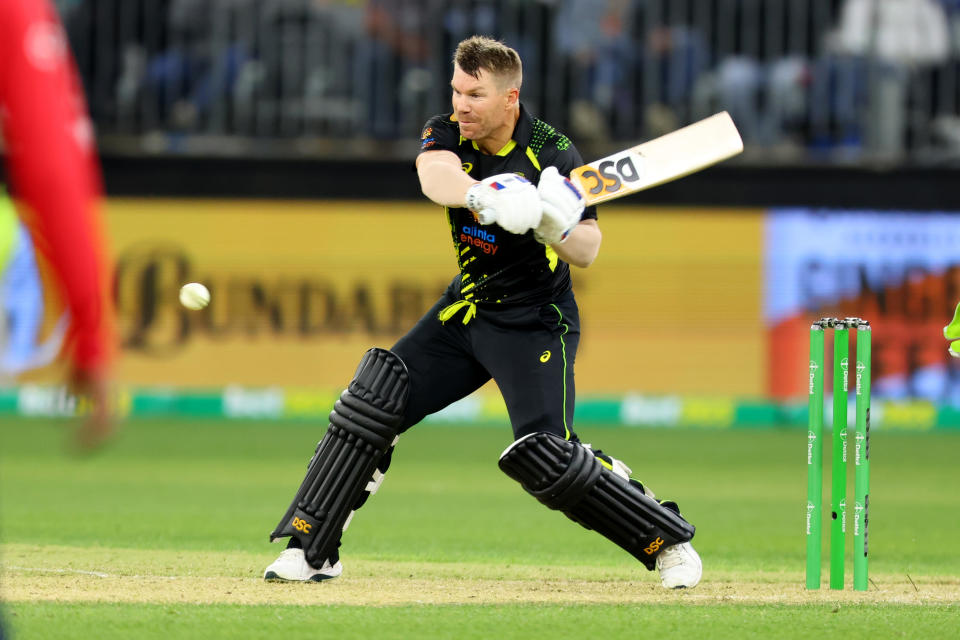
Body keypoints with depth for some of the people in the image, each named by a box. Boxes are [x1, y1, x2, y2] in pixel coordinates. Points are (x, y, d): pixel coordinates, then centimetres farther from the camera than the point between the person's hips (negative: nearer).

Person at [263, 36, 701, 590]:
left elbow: (587, 253, -22)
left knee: (543, 456, -19)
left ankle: (669, 540, -3)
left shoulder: (554, 155, -17)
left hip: (536, 321, -5)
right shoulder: (448, 134, -6)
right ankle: (311, 550, 2)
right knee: (374, 403, -7)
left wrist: (558, 226, -46)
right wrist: (485, 195, -52)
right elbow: (436, 177, -30)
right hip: (465, 310, 5)